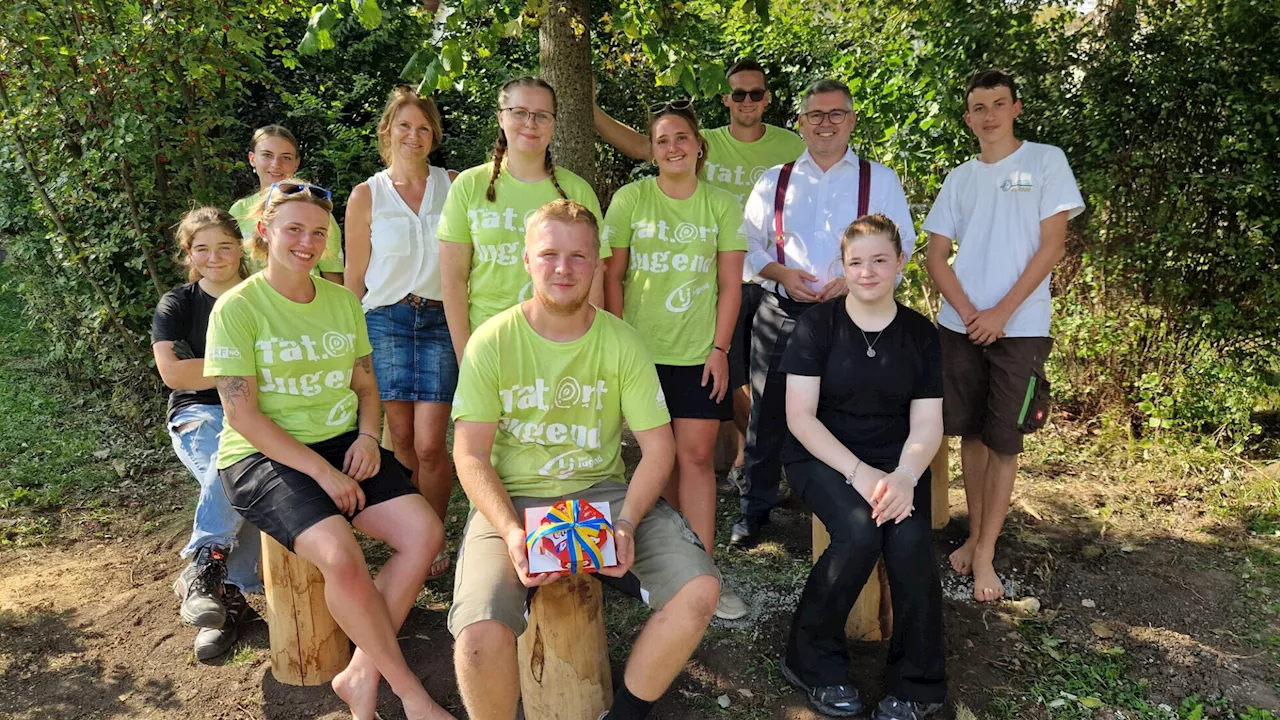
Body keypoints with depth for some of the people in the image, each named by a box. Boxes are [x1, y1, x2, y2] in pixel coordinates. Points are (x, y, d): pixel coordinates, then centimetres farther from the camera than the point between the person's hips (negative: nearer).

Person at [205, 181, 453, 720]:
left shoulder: (342, 300, 10)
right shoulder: (238, 307, -7)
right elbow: (242, 414, -12)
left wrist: (368, 436, -5)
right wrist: (321, 471, -17)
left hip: (342, 444, 6)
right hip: (264, 455, -5)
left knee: (426, 533, -17)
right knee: (341, 555, -31)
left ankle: (362, 674, -2)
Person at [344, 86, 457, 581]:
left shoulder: (453, 186, 7)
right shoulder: (367, 196, 8)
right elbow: (354, 276, 11)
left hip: (441, 321, 0)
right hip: (385, 320, 1)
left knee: (429, 445, -6)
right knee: (401, 441, 3)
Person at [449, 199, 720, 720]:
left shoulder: (622, 343, -2)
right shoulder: (492, 342, -6)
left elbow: (657, 447, 0)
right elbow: (471, 454, -6)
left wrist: (627, 525, -16)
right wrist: (512, 533, -21)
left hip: (602, 492, 2)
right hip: (511, 500, -2)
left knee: (699, 589, -19)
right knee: (480, 634, -28)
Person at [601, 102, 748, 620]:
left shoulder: (722, 205, 4)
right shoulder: (630, 199, 2)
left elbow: (730, 285, 4)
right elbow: (612, 277, 3)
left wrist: (720, 348, -3)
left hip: (699, 353, 0)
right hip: (642, 349, 0)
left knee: (696, 455, -1)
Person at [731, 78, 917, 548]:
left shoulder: (880, 180, 8)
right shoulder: (774, 181, 12)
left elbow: (900, 245, 4)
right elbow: (748, 244, 10)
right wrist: (781, 273, -9)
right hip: (782, 311, 1)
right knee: (767, 415, 5)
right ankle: (754, 510, 21)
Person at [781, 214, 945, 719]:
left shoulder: (920, 333, 4)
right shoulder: (818, 324, -4)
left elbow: (926, 424, 1)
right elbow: (800, 416, -10)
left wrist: (905, 476, -20)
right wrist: (859, 473, -21)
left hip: (896, 458, 2)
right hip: (822, 455, -2)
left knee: (910, 537, -27)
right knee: (859, 530, -31)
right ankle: (813, 660, -8)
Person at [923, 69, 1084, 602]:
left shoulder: (1046, 161, 2)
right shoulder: (959, 179, 11)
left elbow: (1052, 245, -5)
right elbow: (936, 256, 8)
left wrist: (1002, 312, -11)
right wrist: (967, 312, -7)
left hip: (1019, 328, -3)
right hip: (960, 326, 4)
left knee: (1004, 442, -1)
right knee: (971, 434, 9)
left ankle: (985, 555, 7)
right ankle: (975, 535, 22)